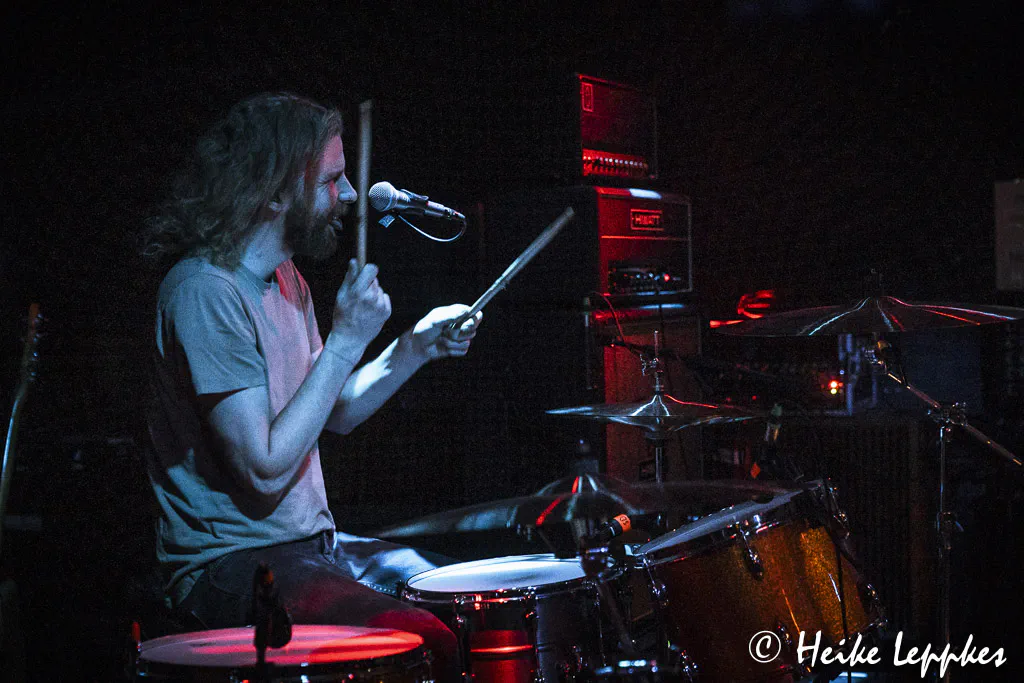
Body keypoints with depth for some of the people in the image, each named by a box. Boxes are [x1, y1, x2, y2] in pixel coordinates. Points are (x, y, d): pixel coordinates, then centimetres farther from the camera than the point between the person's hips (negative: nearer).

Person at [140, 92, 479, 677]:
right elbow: (266, 468, -24)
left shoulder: (284, 277, 12)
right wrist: (346, 341, -21)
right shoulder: (203, 292, -19)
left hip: (314, 541, 10)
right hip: (230, 565, -9)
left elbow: (333, 413, 21)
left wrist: (416, 348, 8)